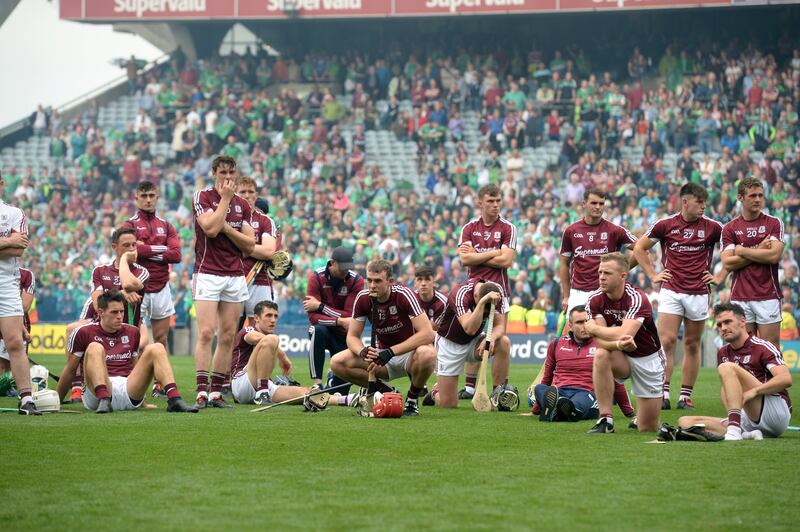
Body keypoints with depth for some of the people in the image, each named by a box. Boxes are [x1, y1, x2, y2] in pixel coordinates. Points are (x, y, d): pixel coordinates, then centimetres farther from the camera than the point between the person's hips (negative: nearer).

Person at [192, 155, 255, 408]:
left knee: (228, 336, 2)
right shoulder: (203, 197, -2)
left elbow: (250, 245, 7)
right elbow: (210, 228, -18)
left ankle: (216, 392, 6)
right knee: (206, 332, -14)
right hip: (208, 274, -5)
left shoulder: (242, 205, 12)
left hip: (235, 276, 5)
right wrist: (225, 198, -9)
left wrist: (227, 228, -7)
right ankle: (202, 392, -16)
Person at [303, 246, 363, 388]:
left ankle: (332, 383, 35)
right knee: (319, 331, -39)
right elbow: (313, 316, -21)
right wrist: (340, 321, -35)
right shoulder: (317, 277, -15)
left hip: (343, 334, 1)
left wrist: (320, 306, -24)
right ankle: (317, 384, -36)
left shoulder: (356, 281, -12)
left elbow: (350, 316, -18)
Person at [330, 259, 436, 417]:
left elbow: (427, 334, -28)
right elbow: (352, 336, -3)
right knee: (337, 363, -18)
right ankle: (385, 392, 1)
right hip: (382, 353, 4)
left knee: (427, 354, -40)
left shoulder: (404, 295, -21)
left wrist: (390, 352, -34)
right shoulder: (363, 298, -8)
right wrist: (363, 352, -28)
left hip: (409, 353, -4)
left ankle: (412, 400, -9)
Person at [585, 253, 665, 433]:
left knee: (648, 429, -1)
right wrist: (618, 344, -43)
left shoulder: (636, 299, -26)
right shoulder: (595, 300, -13)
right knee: (601, 355, -35)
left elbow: (624, 333, -38)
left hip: (647, 358, -3)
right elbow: (601, 341, -21)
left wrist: (592, 328, -23)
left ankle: (639, 418, 38)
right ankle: (605, 420, -28)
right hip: (621, 357, 3)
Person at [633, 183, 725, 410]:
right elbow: (639, 248, 12)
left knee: (692, 345, 6)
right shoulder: (665, 225, 0)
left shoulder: (712, 227, 1)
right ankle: (663, 393, -9)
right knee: (667, 341, -11)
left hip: (699, 293, 1)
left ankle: (685, 396, 12)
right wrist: (653, 275, 6)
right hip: (671, 291, -1)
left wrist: (720, 277, 7)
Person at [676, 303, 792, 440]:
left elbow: (786, 379, -18)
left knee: (727, 367, -22)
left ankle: (734, 430, -38)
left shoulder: (762, 347, -4)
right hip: (748, 420, 7)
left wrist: (754, 391, -30)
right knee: (685, 422, -10)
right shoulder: (723, 353, 17)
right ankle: (745, 435, -27)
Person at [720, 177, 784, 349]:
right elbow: (728, 263, -4)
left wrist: (743, 251, -4)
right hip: (740, 297, 2)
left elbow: (774, 255, -11)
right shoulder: (729, 228, 7)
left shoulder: (774, 223, 3)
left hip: (768, 296, -2)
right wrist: (759, 250, -7)